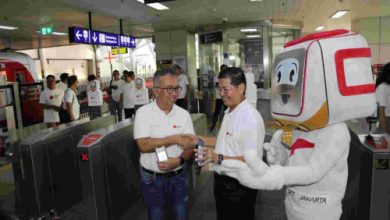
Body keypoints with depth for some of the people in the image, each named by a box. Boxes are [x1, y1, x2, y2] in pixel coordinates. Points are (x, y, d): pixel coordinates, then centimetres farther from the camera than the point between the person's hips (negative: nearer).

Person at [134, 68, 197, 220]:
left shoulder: (183, 114, -3)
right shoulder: (144, 112, -10)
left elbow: (190, 145, -4)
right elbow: (143, 145, -20)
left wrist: (178, 161, -23)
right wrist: (175, 139, -24)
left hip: (179, 177, 2)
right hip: (152, 179, -2)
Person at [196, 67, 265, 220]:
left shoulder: (250, 118, -25)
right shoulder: (229, 112, 5)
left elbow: (252, 161, -29)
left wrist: (219, 158, -38)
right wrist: (201, 140, 8)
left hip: (239, 187, -8)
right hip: (222, 181, 9)